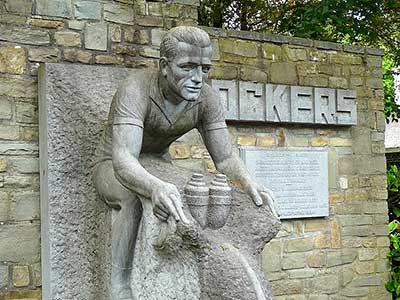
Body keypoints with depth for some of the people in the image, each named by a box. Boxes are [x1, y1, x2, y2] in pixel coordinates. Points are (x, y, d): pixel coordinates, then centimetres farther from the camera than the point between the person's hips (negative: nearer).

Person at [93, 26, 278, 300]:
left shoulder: (207, 98, -19)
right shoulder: (135, 90, -36)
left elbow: (226, 160, -19)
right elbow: (124, 162, -49)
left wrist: (251, 184, -42)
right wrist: (156, 188, -71)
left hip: (157, 167, 5)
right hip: (114, 170, -5)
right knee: (135, 198, -39)